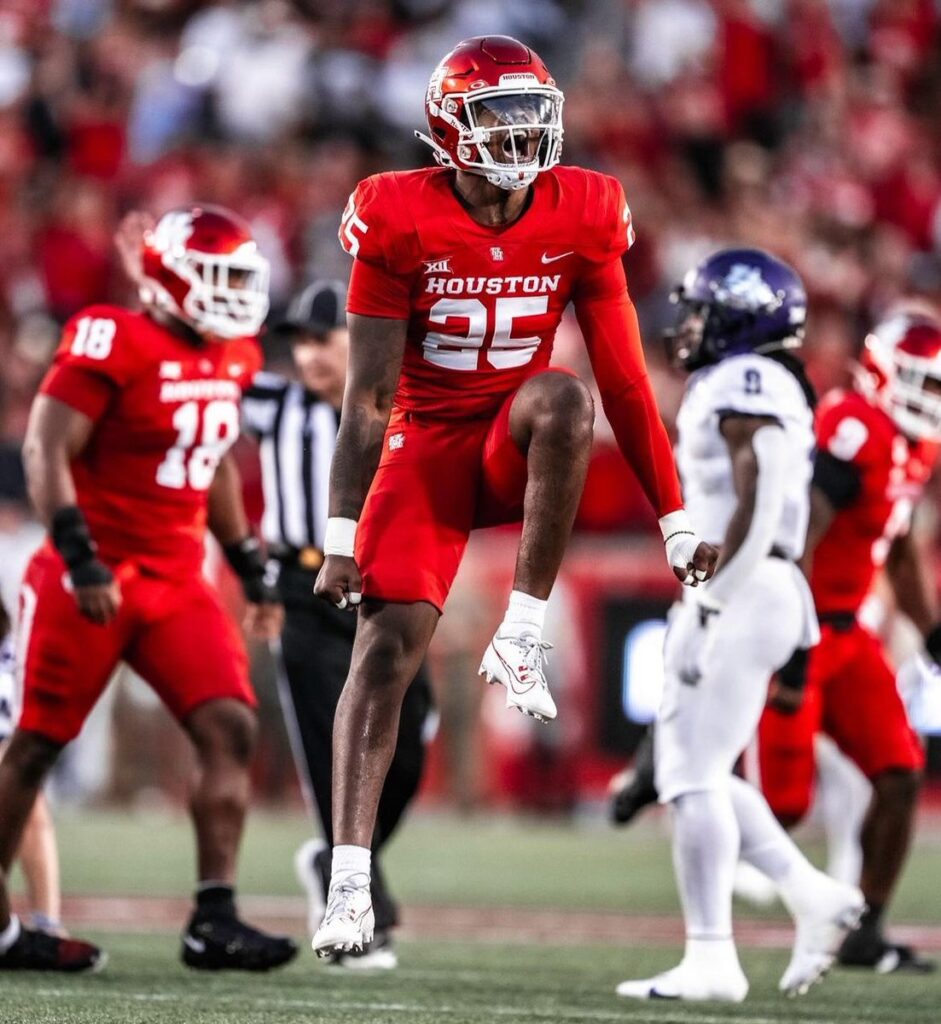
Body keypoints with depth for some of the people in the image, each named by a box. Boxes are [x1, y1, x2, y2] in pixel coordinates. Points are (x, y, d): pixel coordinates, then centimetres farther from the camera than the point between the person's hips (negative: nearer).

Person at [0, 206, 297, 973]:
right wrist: (79, 556, -24)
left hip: (176, 582, 7)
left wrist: (251, 566, 23)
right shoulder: (114, 342, -15)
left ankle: (214, 921, -9)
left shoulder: (231, 360, 10)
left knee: (231, 730, -8)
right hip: (95, 579, -7)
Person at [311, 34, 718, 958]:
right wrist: (341, 535, -13)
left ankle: (522, 636, -24)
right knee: (386, 646, -14)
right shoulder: (400, 222, -12)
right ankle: (349, 881, -14)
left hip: (517, 454, 1)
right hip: (427, 445, -1)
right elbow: (369, 396, -10)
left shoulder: (581, 217, -6)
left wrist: (675, 522, -2)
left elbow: (625, 380, -1)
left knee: (561, 397, -34)